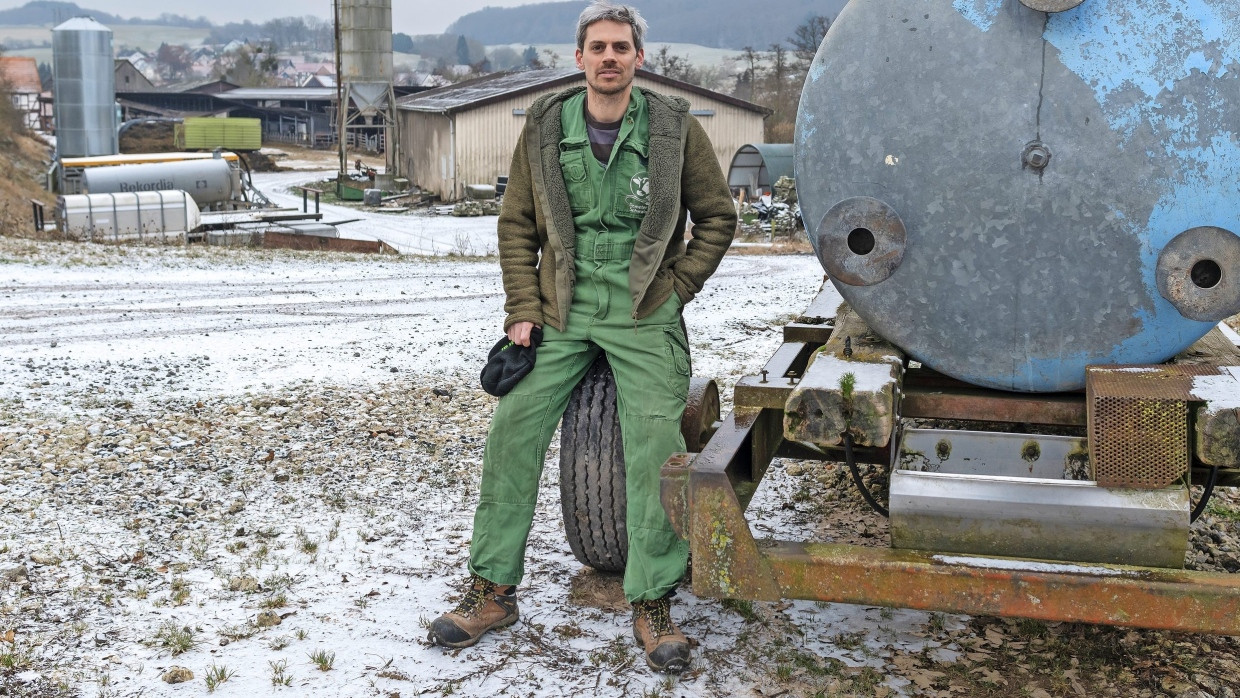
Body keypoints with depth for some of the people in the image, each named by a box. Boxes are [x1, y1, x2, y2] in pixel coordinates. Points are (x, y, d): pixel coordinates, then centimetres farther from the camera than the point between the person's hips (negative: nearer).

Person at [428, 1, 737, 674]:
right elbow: (516, 224, 8)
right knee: (511, 431, -5)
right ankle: (492, 591, 9)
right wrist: (522, 310, 0)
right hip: (561, 314, 2)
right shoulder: (545, 127, 3)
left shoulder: (674, 126, -2)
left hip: (644, 320, -2)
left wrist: (675, 288, -2)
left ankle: (652, 605, 1)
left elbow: (717, 216, 6)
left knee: (655, 446, -12)